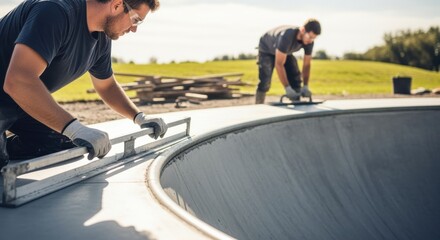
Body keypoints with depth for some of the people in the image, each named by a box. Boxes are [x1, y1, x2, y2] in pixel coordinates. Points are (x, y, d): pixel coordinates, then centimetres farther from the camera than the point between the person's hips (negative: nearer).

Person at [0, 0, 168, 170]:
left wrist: (140, 118, 2)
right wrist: (75, 129, -42)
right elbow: (18, 81, -41)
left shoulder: (102, 40, -2)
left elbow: (107, 86, 17)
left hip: (20, 103, 9)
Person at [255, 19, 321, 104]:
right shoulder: (287, 36, -43)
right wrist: (287, 89, -40)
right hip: (266, 49, -6)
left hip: (285, 51, 6)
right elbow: (279, 64, -40)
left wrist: (305, 87, -22)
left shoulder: (309, 41, -25)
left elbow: (307, 64, -13)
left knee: (296, 79, -3)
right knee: (265, 82, -19)